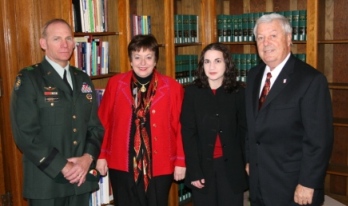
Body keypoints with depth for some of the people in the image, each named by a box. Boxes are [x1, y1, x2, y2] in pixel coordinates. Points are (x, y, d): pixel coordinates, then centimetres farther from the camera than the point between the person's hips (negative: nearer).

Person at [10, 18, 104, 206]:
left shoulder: (83, 80, 10)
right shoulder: (28, 79, -7)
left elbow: (96, 126, 9)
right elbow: (25, 133, -14)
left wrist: (88, 158, -7)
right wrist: (62, 167, -15)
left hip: (82, 176, 5)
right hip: (46, 180, -4)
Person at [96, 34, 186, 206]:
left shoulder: (172, 88, -4)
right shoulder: (115, 84, -1)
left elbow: (179, 126, -2)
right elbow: (104, 122, 4)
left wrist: (180, 161, -2)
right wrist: (102, 156, 4)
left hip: (159, 167, 0)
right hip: (122, 166, 1)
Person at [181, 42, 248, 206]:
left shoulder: (238, 92, 0)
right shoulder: (192, 92, -2)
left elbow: (244, 131, 3)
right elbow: (188, 134, -4)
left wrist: (246, 165, -4)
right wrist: (194, 171, -10)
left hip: (231, 166, 0)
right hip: (202, 166, 0)